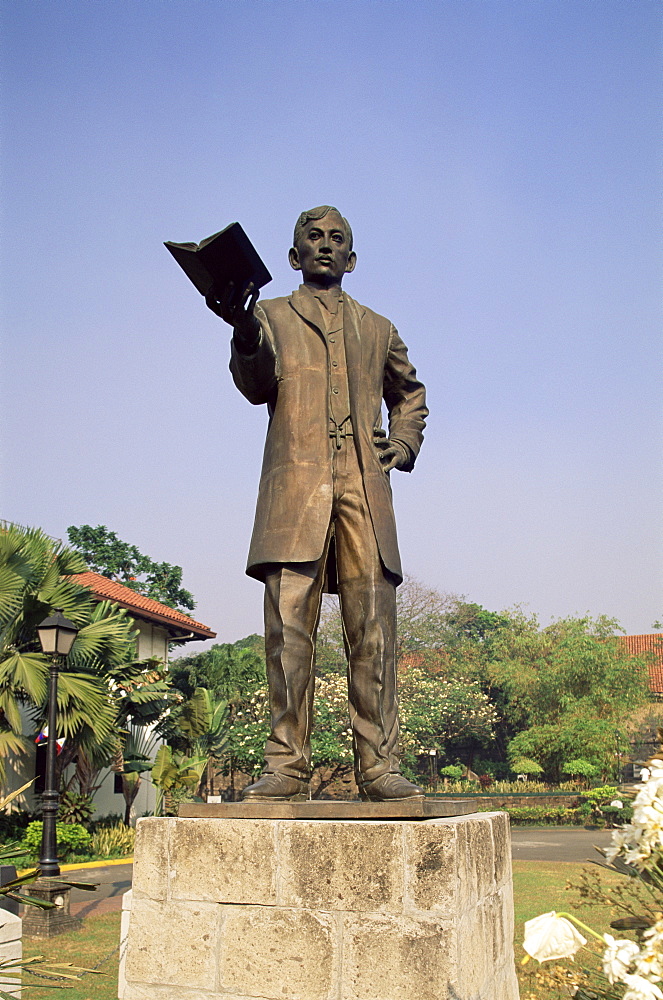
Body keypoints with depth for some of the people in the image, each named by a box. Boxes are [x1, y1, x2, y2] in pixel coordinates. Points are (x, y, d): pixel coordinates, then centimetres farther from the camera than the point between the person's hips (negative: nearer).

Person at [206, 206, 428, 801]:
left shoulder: (376, 328, 26)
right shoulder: (272, 315, 20)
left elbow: (410, 394, 37)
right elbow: (258, 386, 2)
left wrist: (404, 444, 17)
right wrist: (244, 335, -19)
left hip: (364, 487, 2)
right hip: (295, 486, -2)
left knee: (373, 630, -5)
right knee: (290, 628, -9)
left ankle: (378, 765, -1)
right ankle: (286, 767, -5)